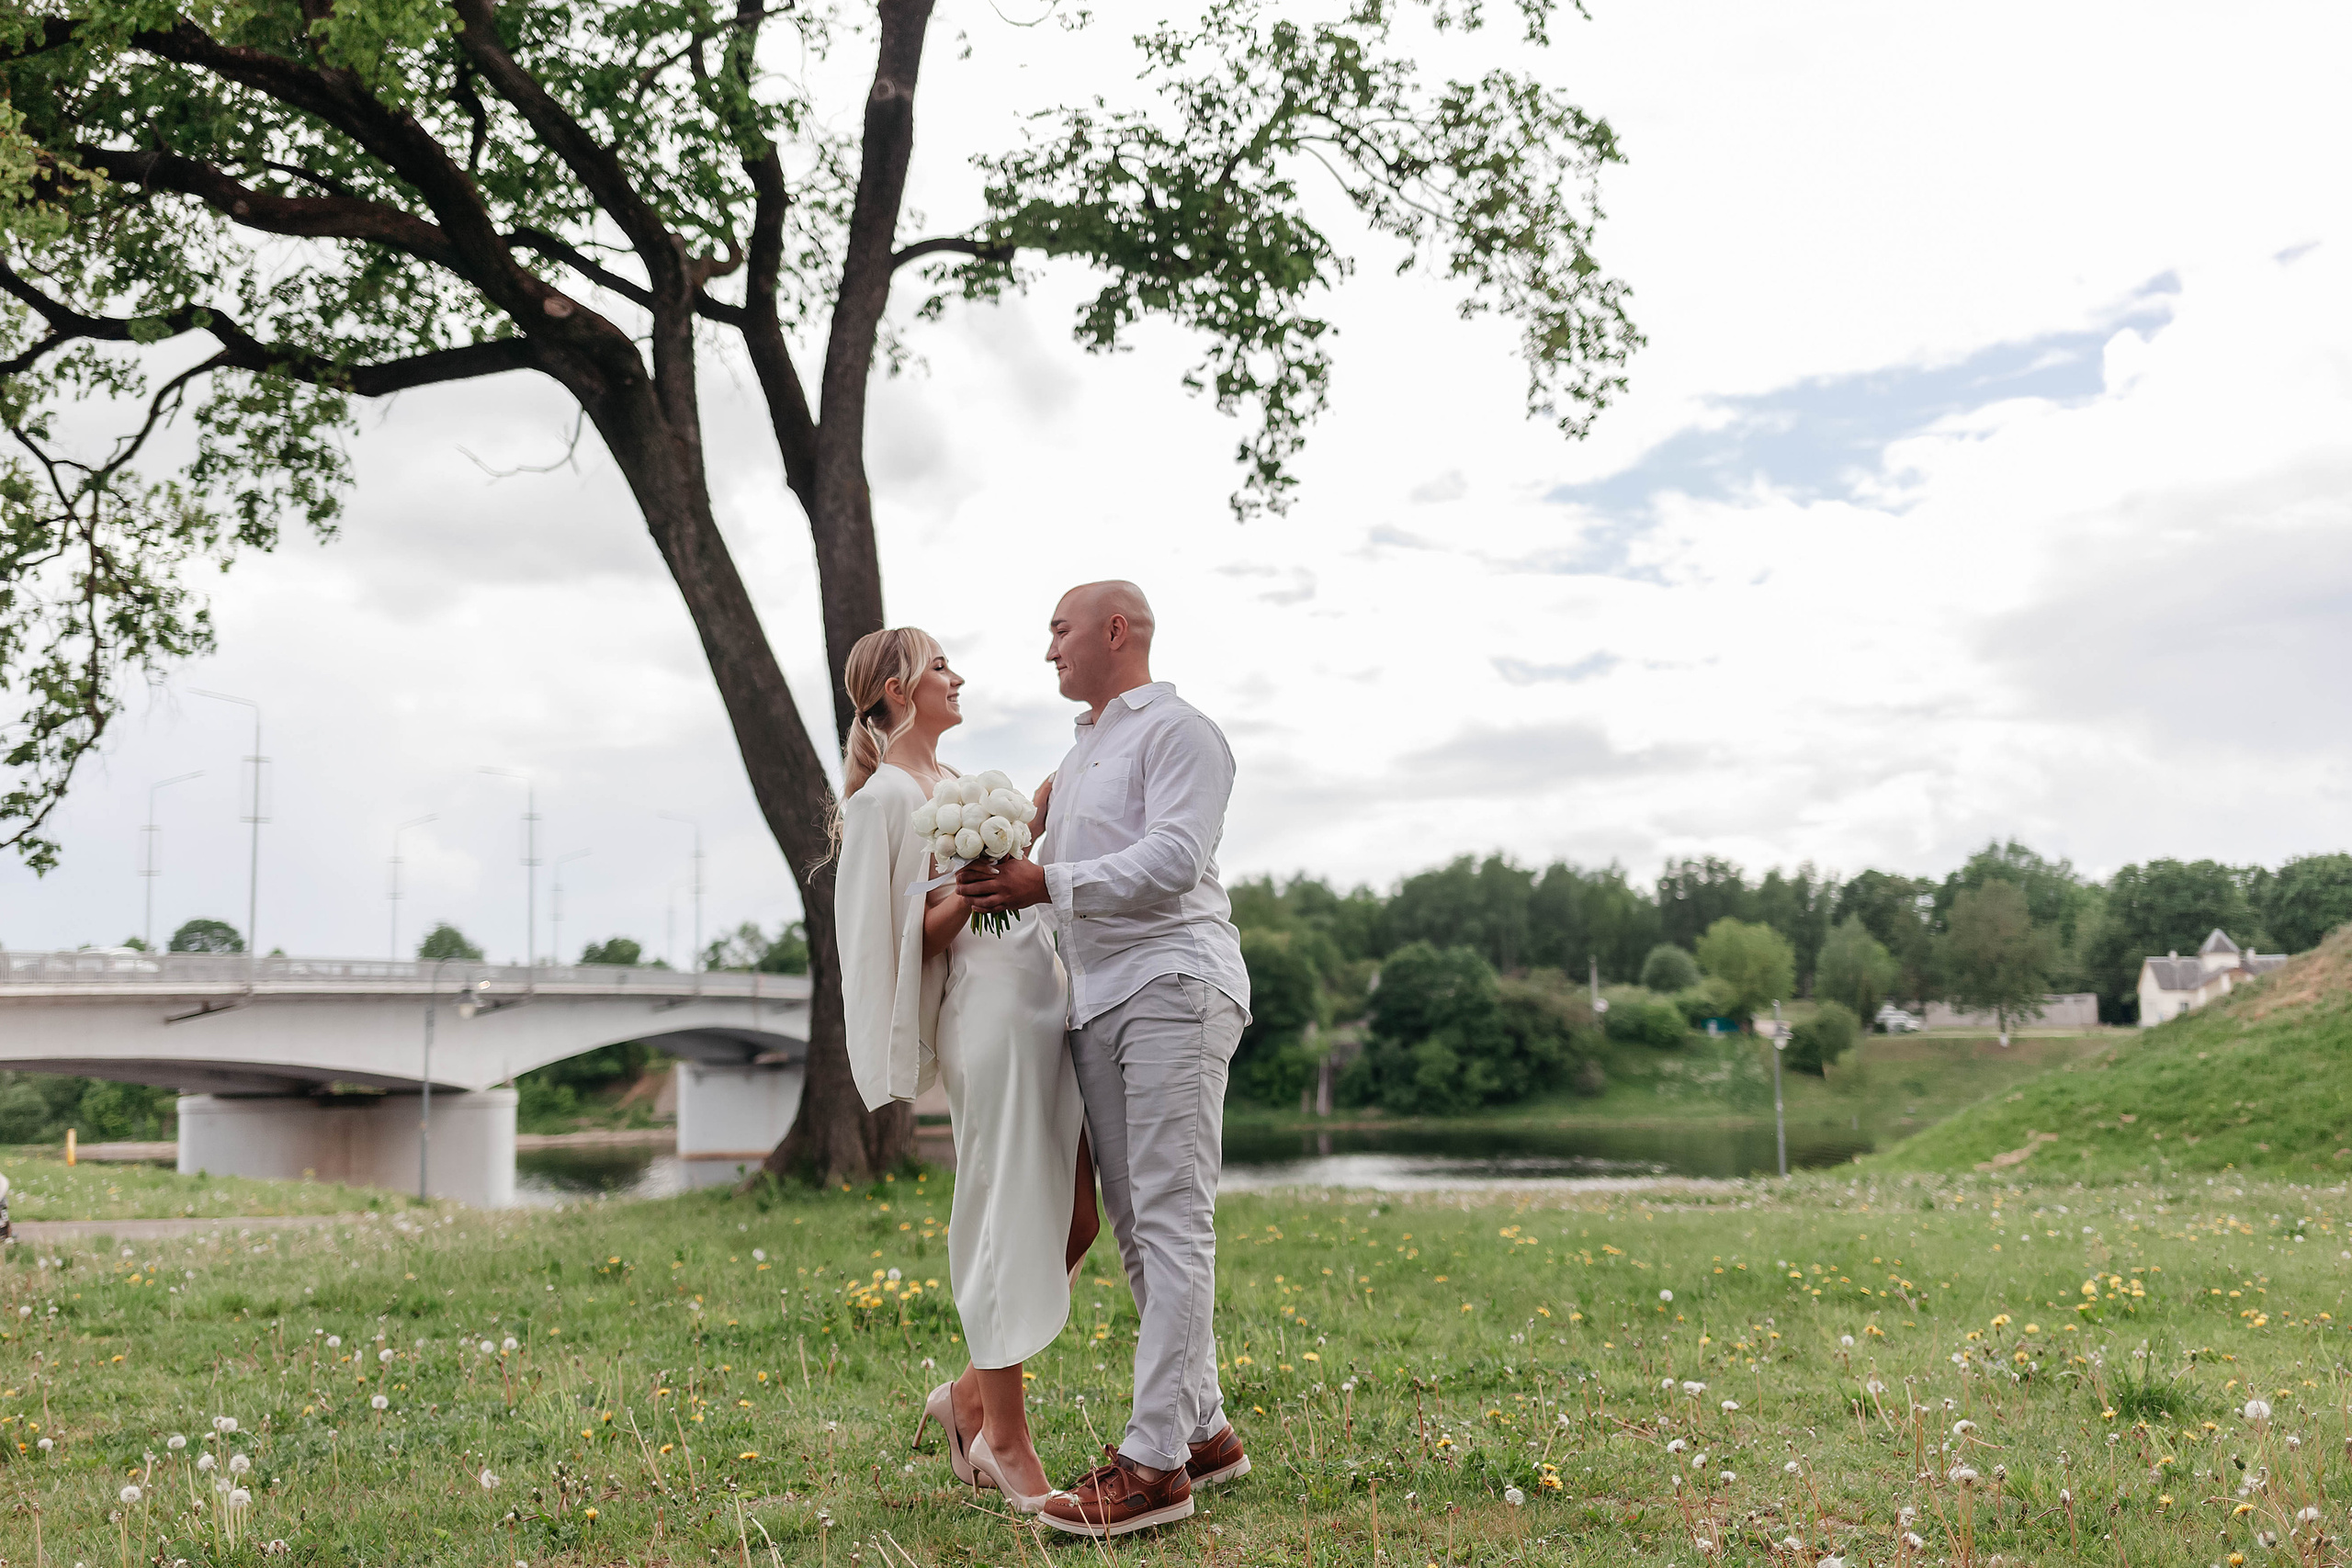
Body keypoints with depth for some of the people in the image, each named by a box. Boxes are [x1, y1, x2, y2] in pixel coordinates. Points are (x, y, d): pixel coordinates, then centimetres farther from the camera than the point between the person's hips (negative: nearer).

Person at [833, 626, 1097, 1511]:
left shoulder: (958, 781, 21)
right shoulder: (885, 794, -4)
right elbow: (894, 937, -8)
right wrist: (970, 893, -20)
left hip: (1047, 1004, 9)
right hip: (985, 1016, -9)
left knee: (1073, 1222, 8)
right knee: (1008, 1225, -3)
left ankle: (970, 1397, 22)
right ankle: (1006, 1439, 9)